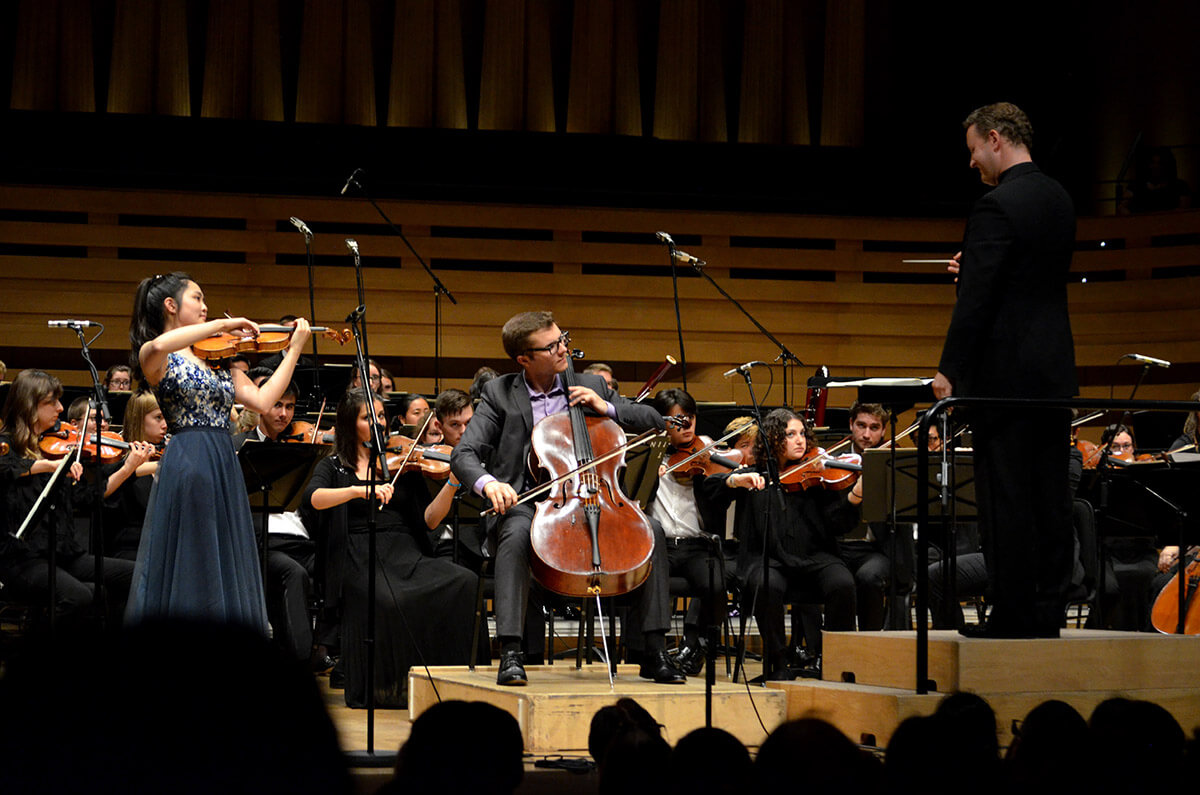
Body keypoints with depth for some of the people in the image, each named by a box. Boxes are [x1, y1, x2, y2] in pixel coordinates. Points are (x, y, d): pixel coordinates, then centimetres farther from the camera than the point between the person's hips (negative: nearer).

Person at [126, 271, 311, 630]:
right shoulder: (156, 357, -2)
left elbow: (262, 400, 8)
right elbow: (159, 346, -29)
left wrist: (294, 349, 6)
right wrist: (222, 325, -23)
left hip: (225, 466, 7)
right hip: (187, 466, -7)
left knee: (227, 569, 5)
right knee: (187, 571, -6)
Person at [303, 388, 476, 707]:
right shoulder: (333, 467, 14)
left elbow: (429, 520, 10)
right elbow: (314, 498, -9)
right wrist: (359, 490, -25)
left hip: (407, 554, 3)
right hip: (359, 558, -3)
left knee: (464, 583, -26)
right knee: (388, 599, -37)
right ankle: (382, 688, -19)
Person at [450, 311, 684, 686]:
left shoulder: (591, 385, 12)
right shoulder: (499, 394, 4)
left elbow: (653, 421, 14)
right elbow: (464, 455, -7)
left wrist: (607, 408, -5)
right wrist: (488, 483, -30)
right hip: (526, 503, -3)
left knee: (651, 529, -21)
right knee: (516, 534, -38)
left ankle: (652, 653, -17)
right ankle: (510, 652, -37)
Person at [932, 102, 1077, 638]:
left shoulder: (997, 207, -15)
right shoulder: (1058, 199, 12)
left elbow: (976, 298, -17)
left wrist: (949, 369, -12)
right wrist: (974, 268, 14)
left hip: (1006, 371, -8)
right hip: (1054, 371, 8)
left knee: (1005, 495, -4)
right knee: (1049, 491, 8)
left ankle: (1013, 612, -3)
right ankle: (1047, 609, 12)